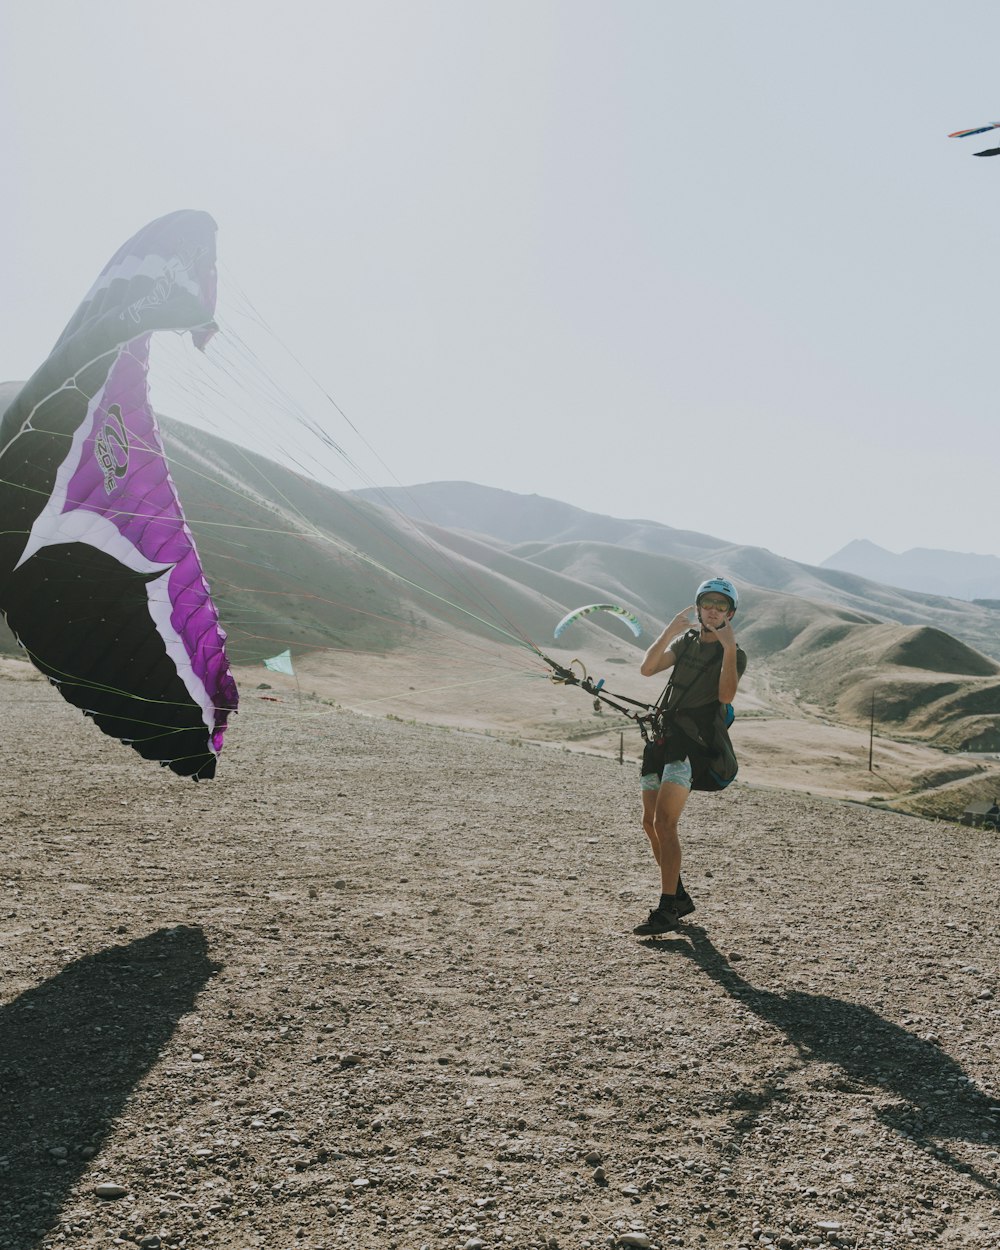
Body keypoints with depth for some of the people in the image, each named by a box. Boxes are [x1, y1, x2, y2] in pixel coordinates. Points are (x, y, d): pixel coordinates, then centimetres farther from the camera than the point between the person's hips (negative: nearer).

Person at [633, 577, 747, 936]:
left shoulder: (733, 654, 0)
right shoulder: (686, 641, 16)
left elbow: (726, 695, -19)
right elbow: (647, 669, 0)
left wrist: (729, 648, -21)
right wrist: (670, 631, -11)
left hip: (693, 743, -7)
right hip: (664, 735, 7)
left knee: (664, 822, -17)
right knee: (650, 822, 9)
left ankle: (667, 910, -13)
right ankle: (679, 897, 23)